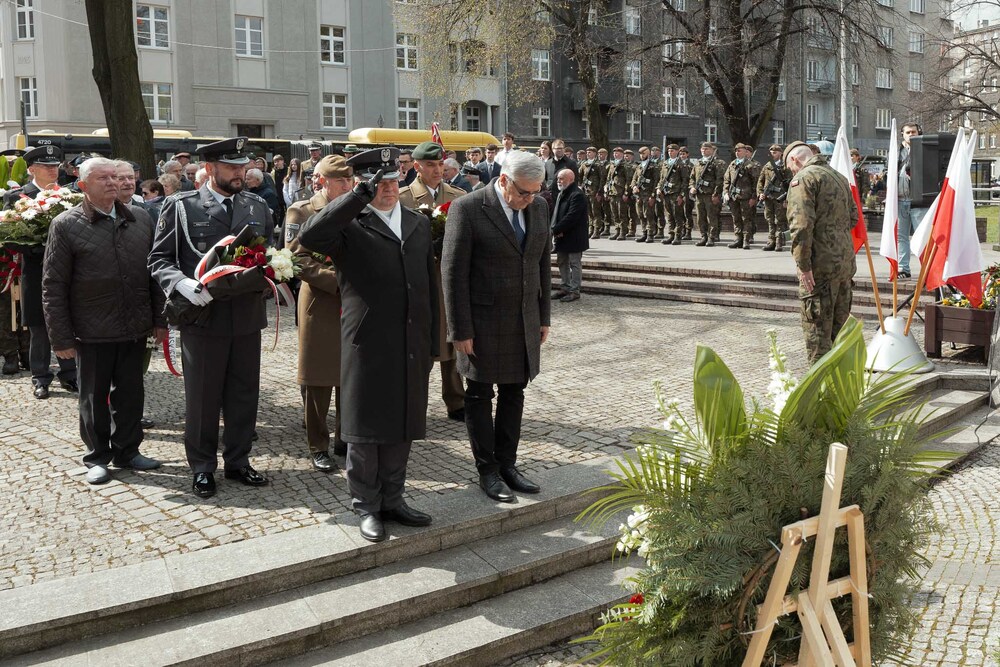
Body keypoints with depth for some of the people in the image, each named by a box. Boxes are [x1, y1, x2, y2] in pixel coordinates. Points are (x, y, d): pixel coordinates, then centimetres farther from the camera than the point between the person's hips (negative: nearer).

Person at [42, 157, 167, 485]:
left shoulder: (140, 218, 5)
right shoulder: (66, 225, -7)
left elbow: (155, 271, 10)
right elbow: (53, 286, -6)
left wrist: (160, 319, 7)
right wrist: (61, 338, -8)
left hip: (135, 328, 3)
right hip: (92, 332, -3)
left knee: (130, 393, 13)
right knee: (94, 397, 10)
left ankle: (127, 450, 29)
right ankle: (97, 457, 24)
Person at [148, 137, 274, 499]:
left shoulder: (257, 206, 10)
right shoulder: (181, 206, -2)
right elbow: (159, 258, -2)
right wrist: (182, 284, -20)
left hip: (248, 316, 4)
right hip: (203, 316, -4)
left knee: (244, 394, 12)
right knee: (202, 397, 7)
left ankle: (238, 460, 28)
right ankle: (202, 467, 22)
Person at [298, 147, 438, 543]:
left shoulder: (419, 224, 14)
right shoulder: (351, 225, -5)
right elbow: (309, 238, -26)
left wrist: (431, 345, 14)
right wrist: (359, 196, -26)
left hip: (410, 348, 5)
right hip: (367, 345, -5)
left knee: (401, 427, 13)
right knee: (365, 430, 5)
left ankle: (392, 499, 27)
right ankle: (367, 507, 18)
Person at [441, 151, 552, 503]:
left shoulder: (539, 207, 3)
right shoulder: (468, 208, -15)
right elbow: (453, 272, -13)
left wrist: (544, 316, 11)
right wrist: (460, 330, -14)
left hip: (524, 321, 6)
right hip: (483, 322, -5)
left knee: (513, 393, 12)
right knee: (480, 396, 6)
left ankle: (507, 465, 24)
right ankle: (487, 471, 17)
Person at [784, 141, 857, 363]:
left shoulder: (802, 179, -10)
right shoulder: (839, 177, 19)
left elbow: (802, 225, -20)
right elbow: (853, 217, 24)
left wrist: (803, 266, -19)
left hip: (821, 265, -8)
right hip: (846, 262, 9)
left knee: (817, 326, -2)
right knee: (840, 322, 18)